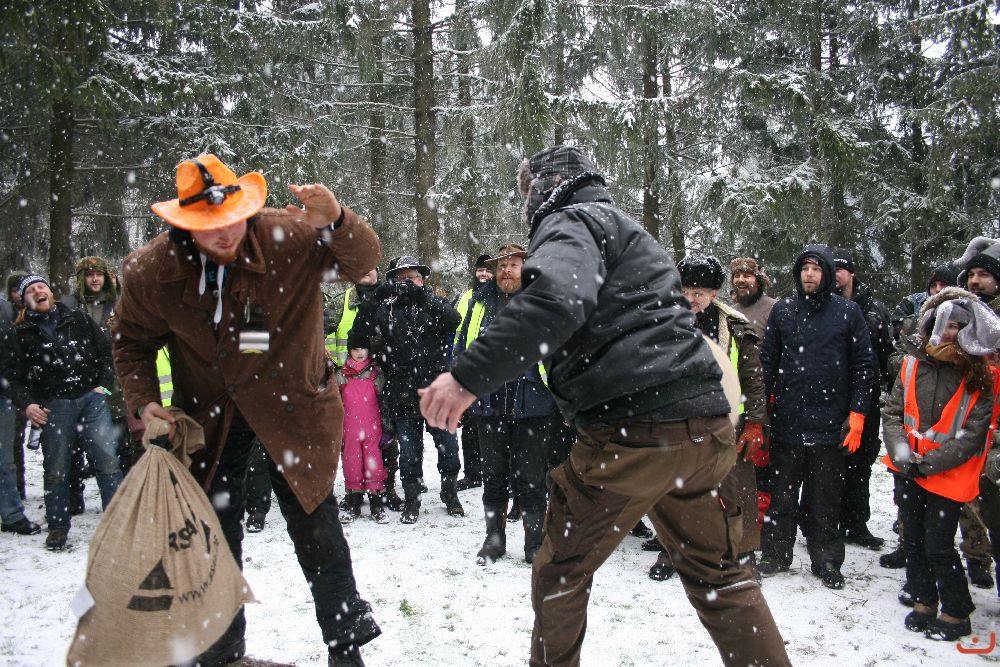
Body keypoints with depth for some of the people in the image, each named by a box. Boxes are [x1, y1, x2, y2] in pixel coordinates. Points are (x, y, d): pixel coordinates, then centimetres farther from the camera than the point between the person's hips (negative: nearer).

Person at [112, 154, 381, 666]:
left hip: (291, 404, -2)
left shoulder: (290, 238, -21)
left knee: (315, 528, 2)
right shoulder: (151, 270, -12)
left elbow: (361, 262, -22)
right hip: (208, 415, 3)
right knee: (213, 537, 12)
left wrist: (336, 221, -43)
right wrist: (144, 402, -10)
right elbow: (132, 340, 4)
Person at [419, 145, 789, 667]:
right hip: (706, 426, 9)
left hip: (632, 429, -8)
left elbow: (557, 299, -23)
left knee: (562, 568, 9)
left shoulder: (568, 221, -1)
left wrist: (469, 376, -27)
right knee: (716, 572, 21)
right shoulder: (627, 230, 29)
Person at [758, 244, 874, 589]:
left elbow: (863, 365, 3)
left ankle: (826, 560, 21)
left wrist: (857, 414, -4)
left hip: (830, 425, -1)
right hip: (787, 422, 1)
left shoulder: (848, 312, 3)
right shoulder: (782, 310, 7)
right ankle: (776, 554, 23)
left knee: (825, 500, 8)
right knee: (782, 495, 10)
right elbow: (767, 360, 9)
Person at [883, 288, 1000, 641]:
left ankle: (956, 614, 16)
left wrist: (928, 463, -16)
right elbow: (892, 412, 3)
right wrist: (902, 453, -12)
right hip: (907, 471, 4)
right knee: (913, 540, 13)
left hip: (947, 476, -4)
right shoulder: (913, 365, 2)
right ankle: (924, 603, 30)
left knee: (938, 546, -3)